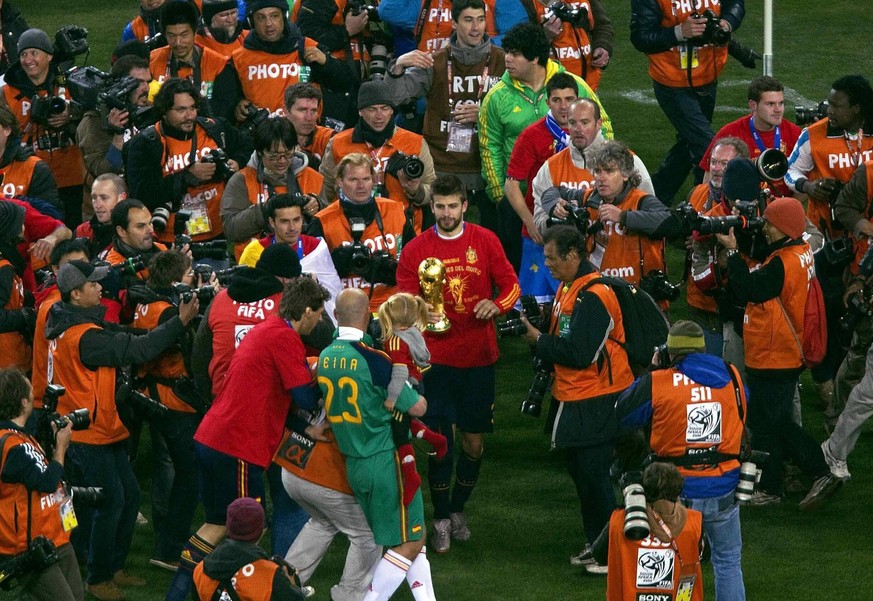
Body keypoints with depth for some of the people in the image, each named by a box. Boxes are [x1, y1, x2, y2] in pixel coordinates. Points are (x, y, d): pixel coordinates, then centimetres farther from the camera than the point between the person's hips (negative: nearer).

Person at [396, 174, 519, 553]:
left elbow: (510, 284, 6)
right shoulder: (415, 250, -1)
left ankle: (457, 509, 29)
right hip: (438, 359, -1)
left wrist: (496, 305, -15)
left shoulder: (485, 241, 2)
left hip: (478, 357, 1)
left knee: (474, 442, 8)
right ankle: (441, 519, 10)